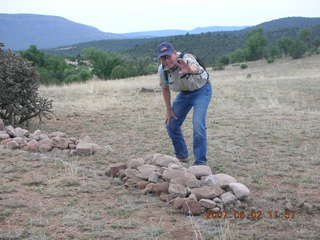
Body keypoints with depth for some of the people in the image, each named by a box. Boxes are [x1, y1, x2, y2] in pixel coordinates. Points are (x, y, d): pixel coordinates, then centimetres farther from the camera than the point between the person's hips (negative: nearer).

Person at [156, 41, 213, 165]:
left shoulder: (186, 59, -34)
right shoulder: (162, 69, -17)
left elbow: (195, 67, -60)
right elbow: (165, 89, 1)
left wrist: (190, 70, -83)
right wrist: (169, 110, 2)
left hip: (201, 90, -6)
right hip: (184, 93, 6)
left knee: (198, 125, -19)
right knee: (171, 124, 5)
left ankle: (201, 162, -7)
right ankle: (182, 155, 27)